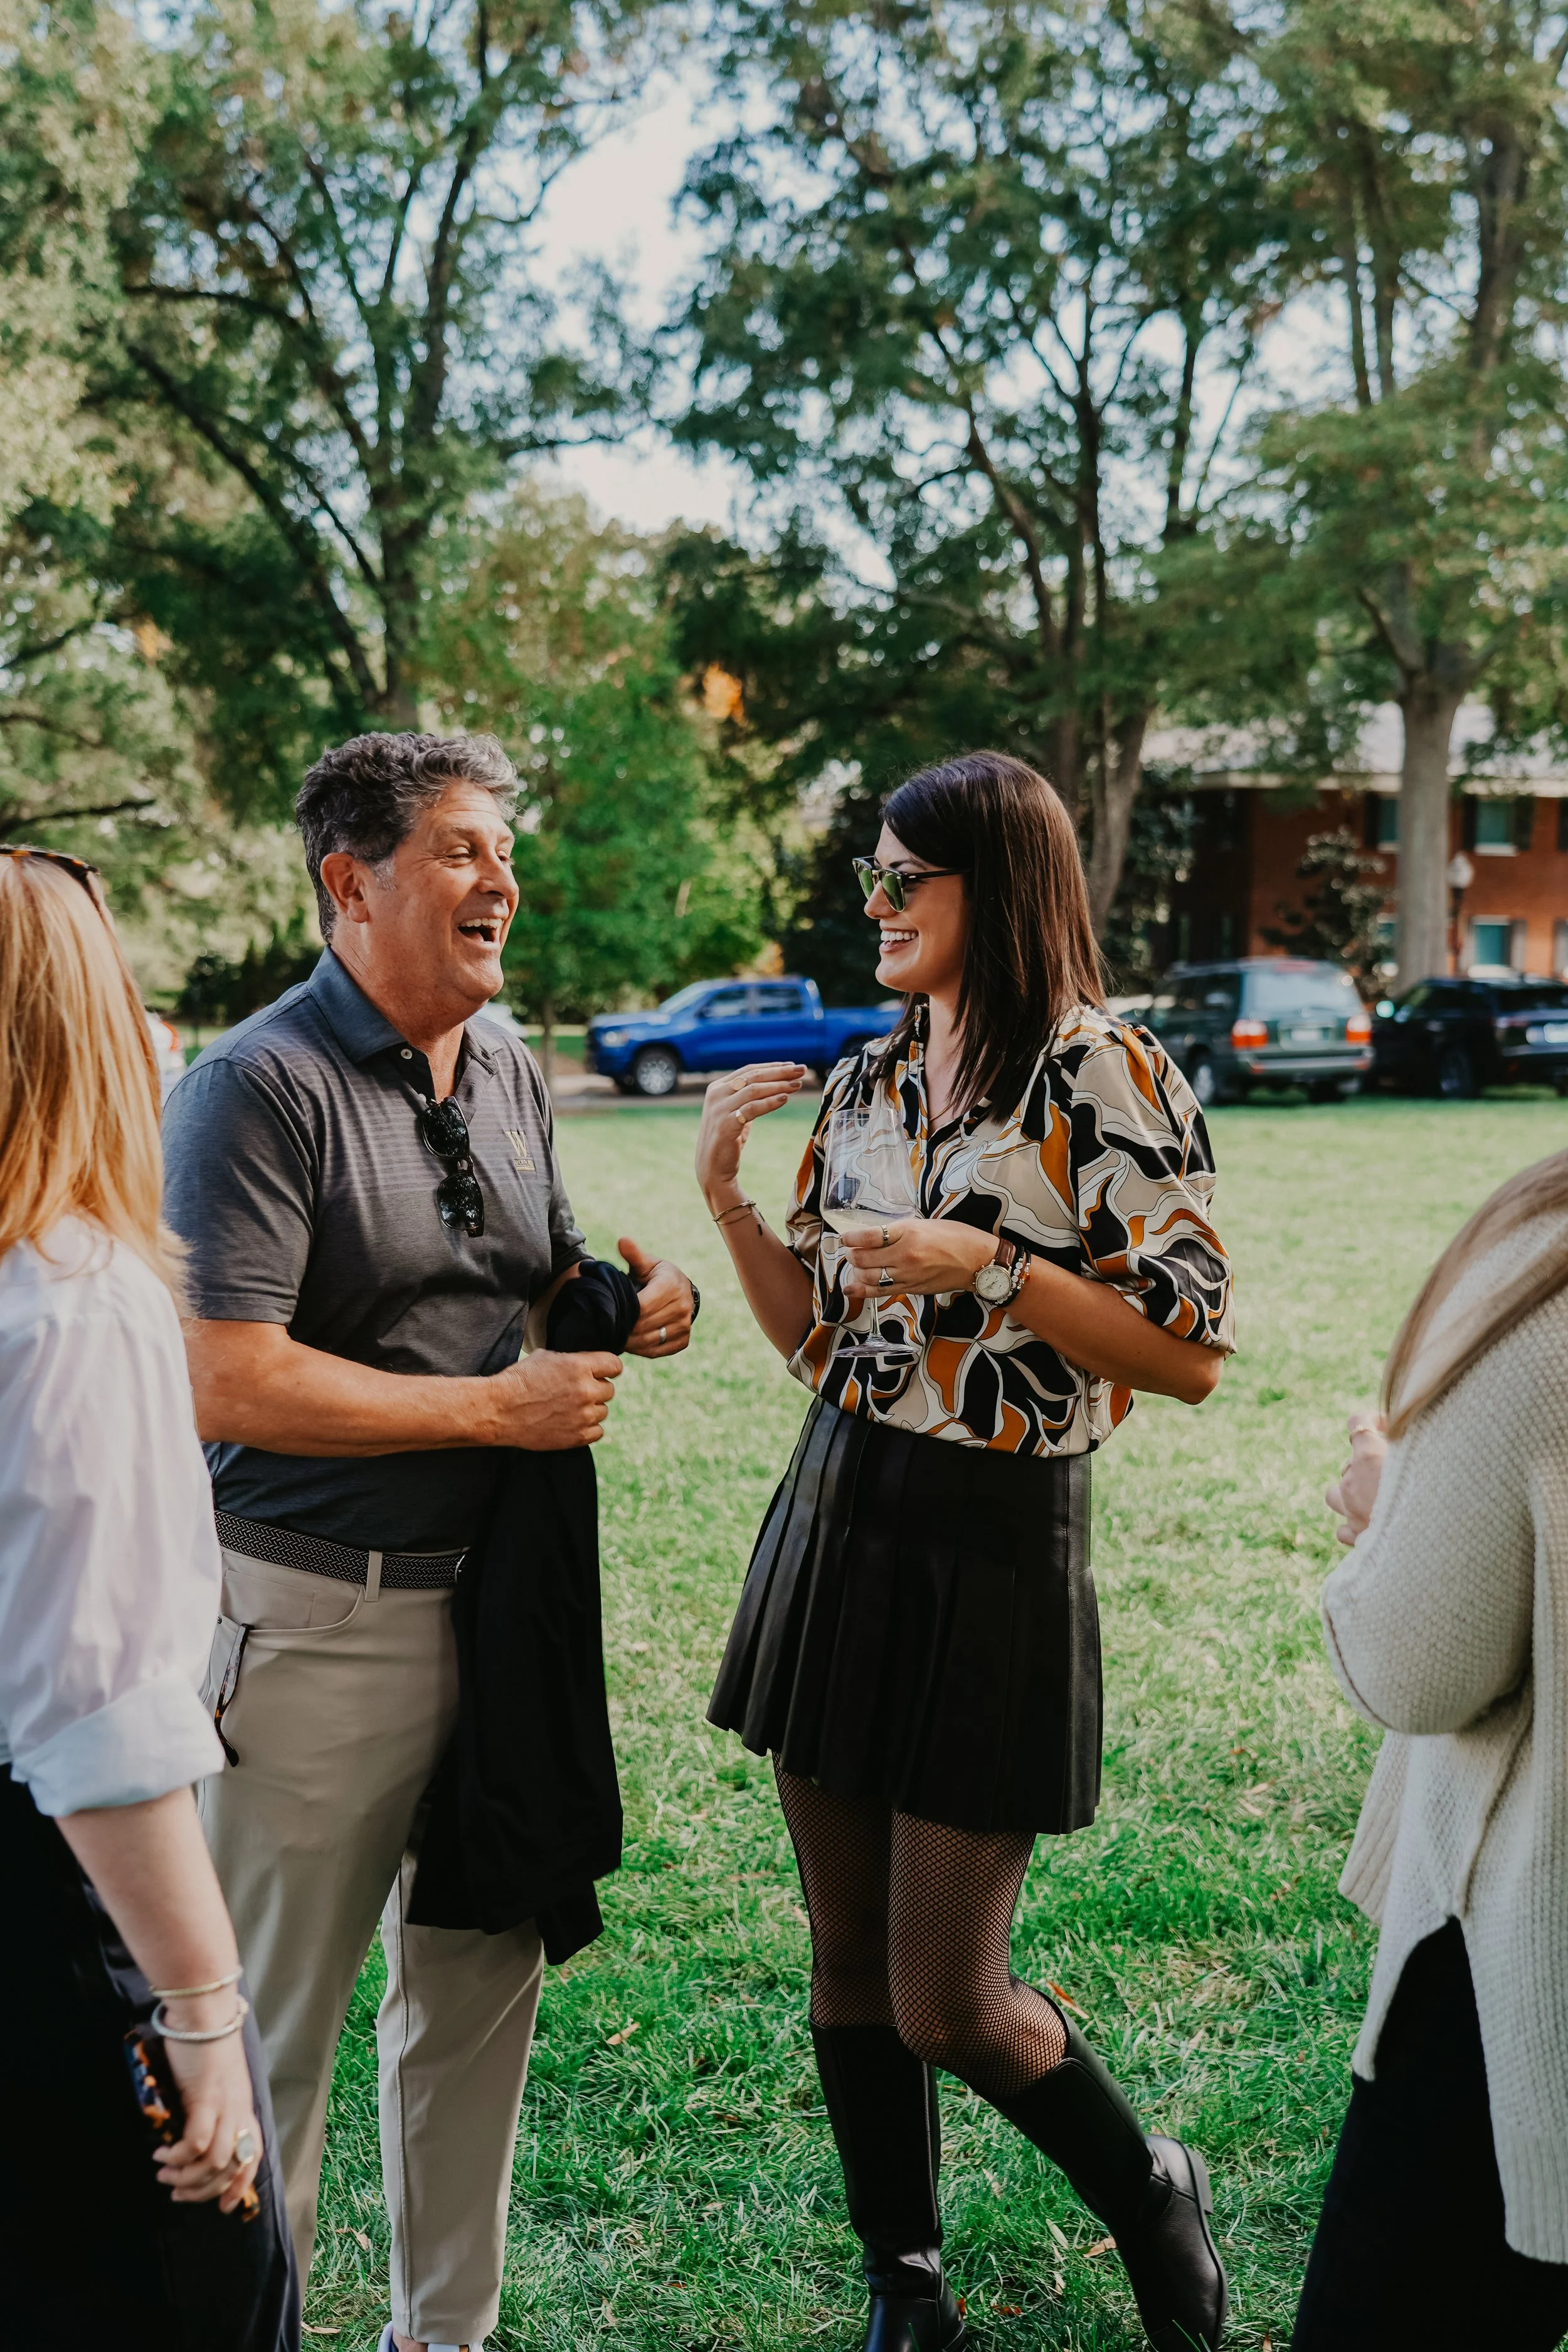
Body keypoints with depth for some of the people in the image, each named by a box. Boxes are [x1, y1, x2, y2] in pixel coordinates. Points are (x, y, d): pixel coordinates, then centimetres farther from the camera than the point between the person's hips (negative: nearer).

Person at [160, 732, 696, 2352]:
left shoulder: (508, 1069, 9)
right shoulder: (262, 1085, -15)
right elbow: (228, 1384, -22)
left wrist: (634, 1290, 1)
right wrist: (499, 1407, -18)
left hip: (496, 1594, 8)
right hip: (317, 1621, -8)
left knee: (481, 1982, 18)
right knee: (272, 2017, 6)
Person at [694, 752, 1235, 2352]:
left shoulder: (1107, 1078, -10)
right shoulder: (863, 1085, 9)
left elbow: (1193, 1354, -12)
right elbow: (822, 1341, 12)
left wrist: (990, 1268, -21)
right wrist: (725, 1196, -1)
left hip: (997, 1547, -6)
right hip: (838, 1526, 6)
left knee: (945, 2003, 0)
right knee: (846, 1965, 12)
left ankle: (1150, 2198, 29)